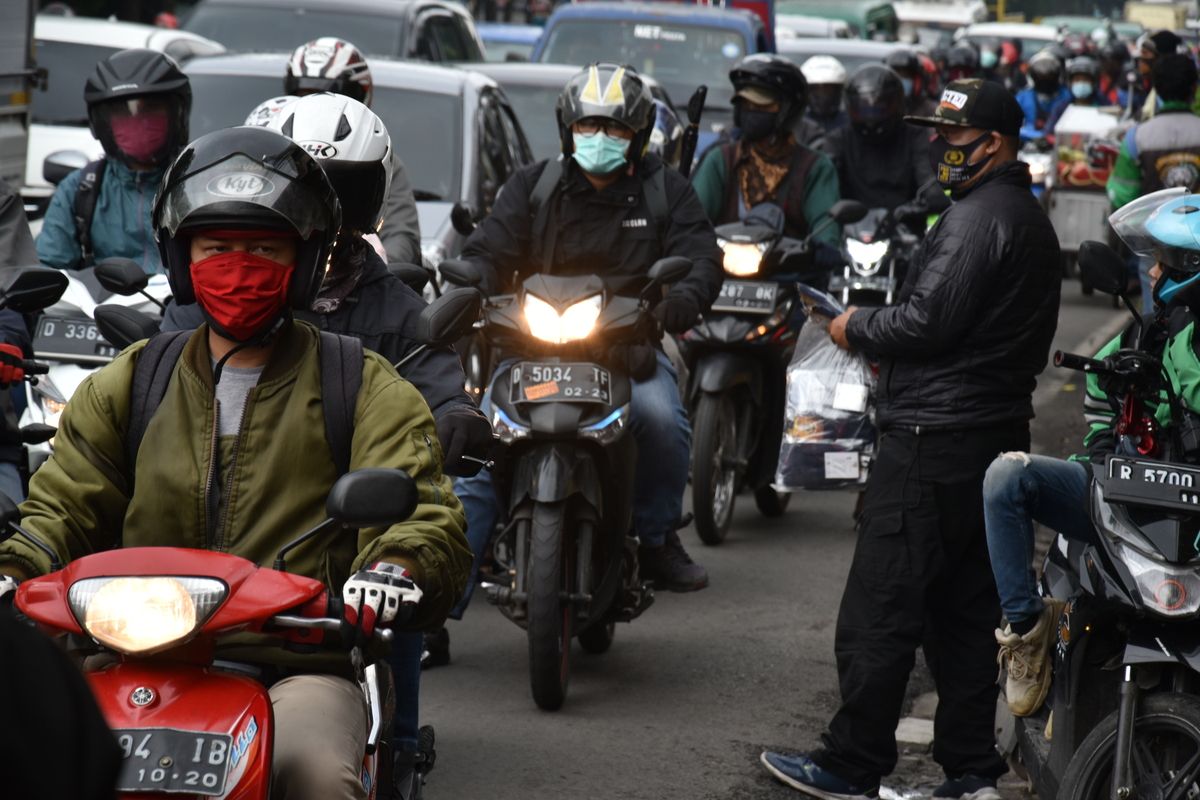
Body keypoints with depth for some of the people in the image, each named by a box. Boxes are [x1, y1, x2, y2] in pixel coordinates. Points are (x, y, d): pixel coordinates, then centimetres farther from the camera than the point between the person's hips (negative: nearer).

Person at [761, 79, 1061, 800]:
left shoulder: (979, 218, -15)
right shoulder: (1033, 220, 18)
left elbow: (928, 321, -21)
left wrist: (858, 328, -4)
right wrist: (888, 340, 14)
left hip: (935, 437, -10)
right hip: (1000, 434, 10)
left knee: (881, 606, -5)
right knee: (968, 609, 13)